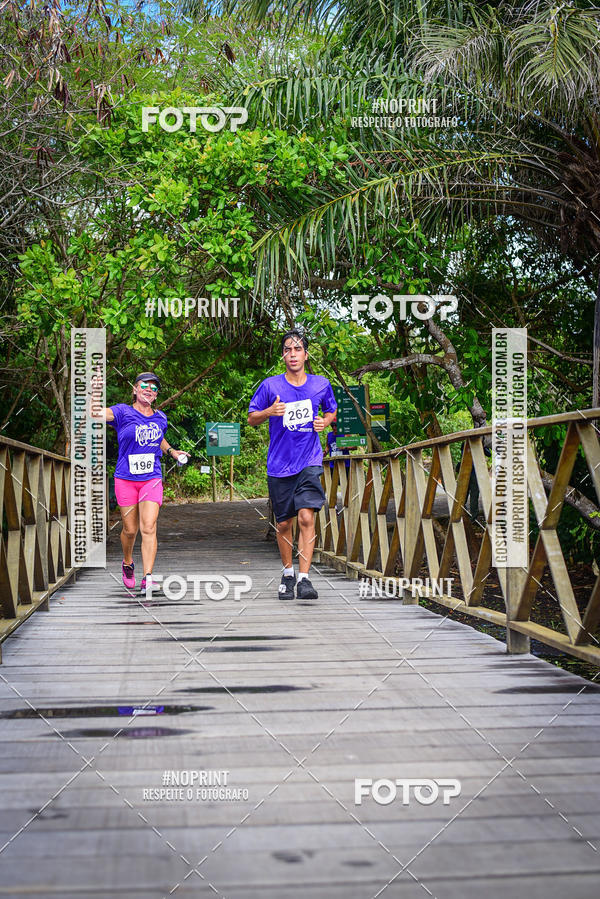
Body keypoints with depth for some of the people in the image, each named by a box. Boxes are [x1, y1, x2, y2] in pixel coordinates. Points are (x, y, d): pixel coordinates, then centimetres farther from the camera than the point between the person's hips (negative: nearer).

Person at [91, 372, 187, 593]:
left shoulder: (160, 418, 9)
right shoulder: (123, 412, -4)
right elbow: (97, 412, -23)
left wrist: (172, 451, 15)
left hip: (152, 479, 2)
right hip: (126, 480, -2)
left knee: (148, 528, -13)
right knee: (130, 529, 7)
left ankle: (148, 577, -16)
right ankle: (127, 564, 37)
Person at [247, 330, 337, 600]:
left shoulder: (321, 385, 3)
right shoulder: (270, 386, -2)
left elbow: (331, 411, 21)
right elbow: (251, 418, 6)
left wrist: (324, 422, -1)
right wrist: (270, 411, -15)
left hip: (309, 462, 0)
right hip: (279, 465, 1)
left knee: (306, 517, -16)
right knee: (284, 524, 9)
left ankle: (304, 578, -14)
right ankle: (287, 574, 29)